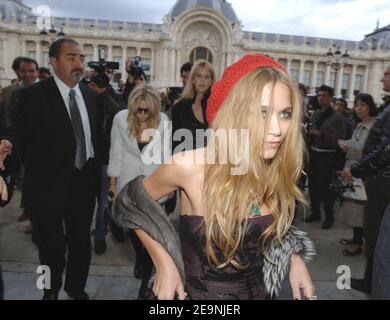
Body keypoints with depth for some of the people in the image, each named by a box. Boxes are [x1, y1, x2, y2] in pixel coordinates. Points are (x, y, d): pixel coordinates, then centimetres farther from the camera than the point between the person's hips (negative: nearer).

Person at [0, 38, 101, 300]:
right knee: (51, 244, 14)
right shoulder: (34, 95, -10)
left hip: (84, 180, 4)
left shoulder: (90, 94, 5)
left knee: (81, 239, 19)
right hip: (50, 183, -4)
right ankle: (51, 291, 42)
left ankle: (77, 287, 43)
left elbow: (95, 133, 5)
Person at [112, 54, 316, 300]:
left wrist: (294, 258, -11)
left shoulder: (279, 170, -14)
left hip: (257, 291, 4)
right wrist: (164, 264, -15)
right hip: (199, 292, -3)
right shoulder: (189, 166, -26)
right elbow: (130, 200, -9)